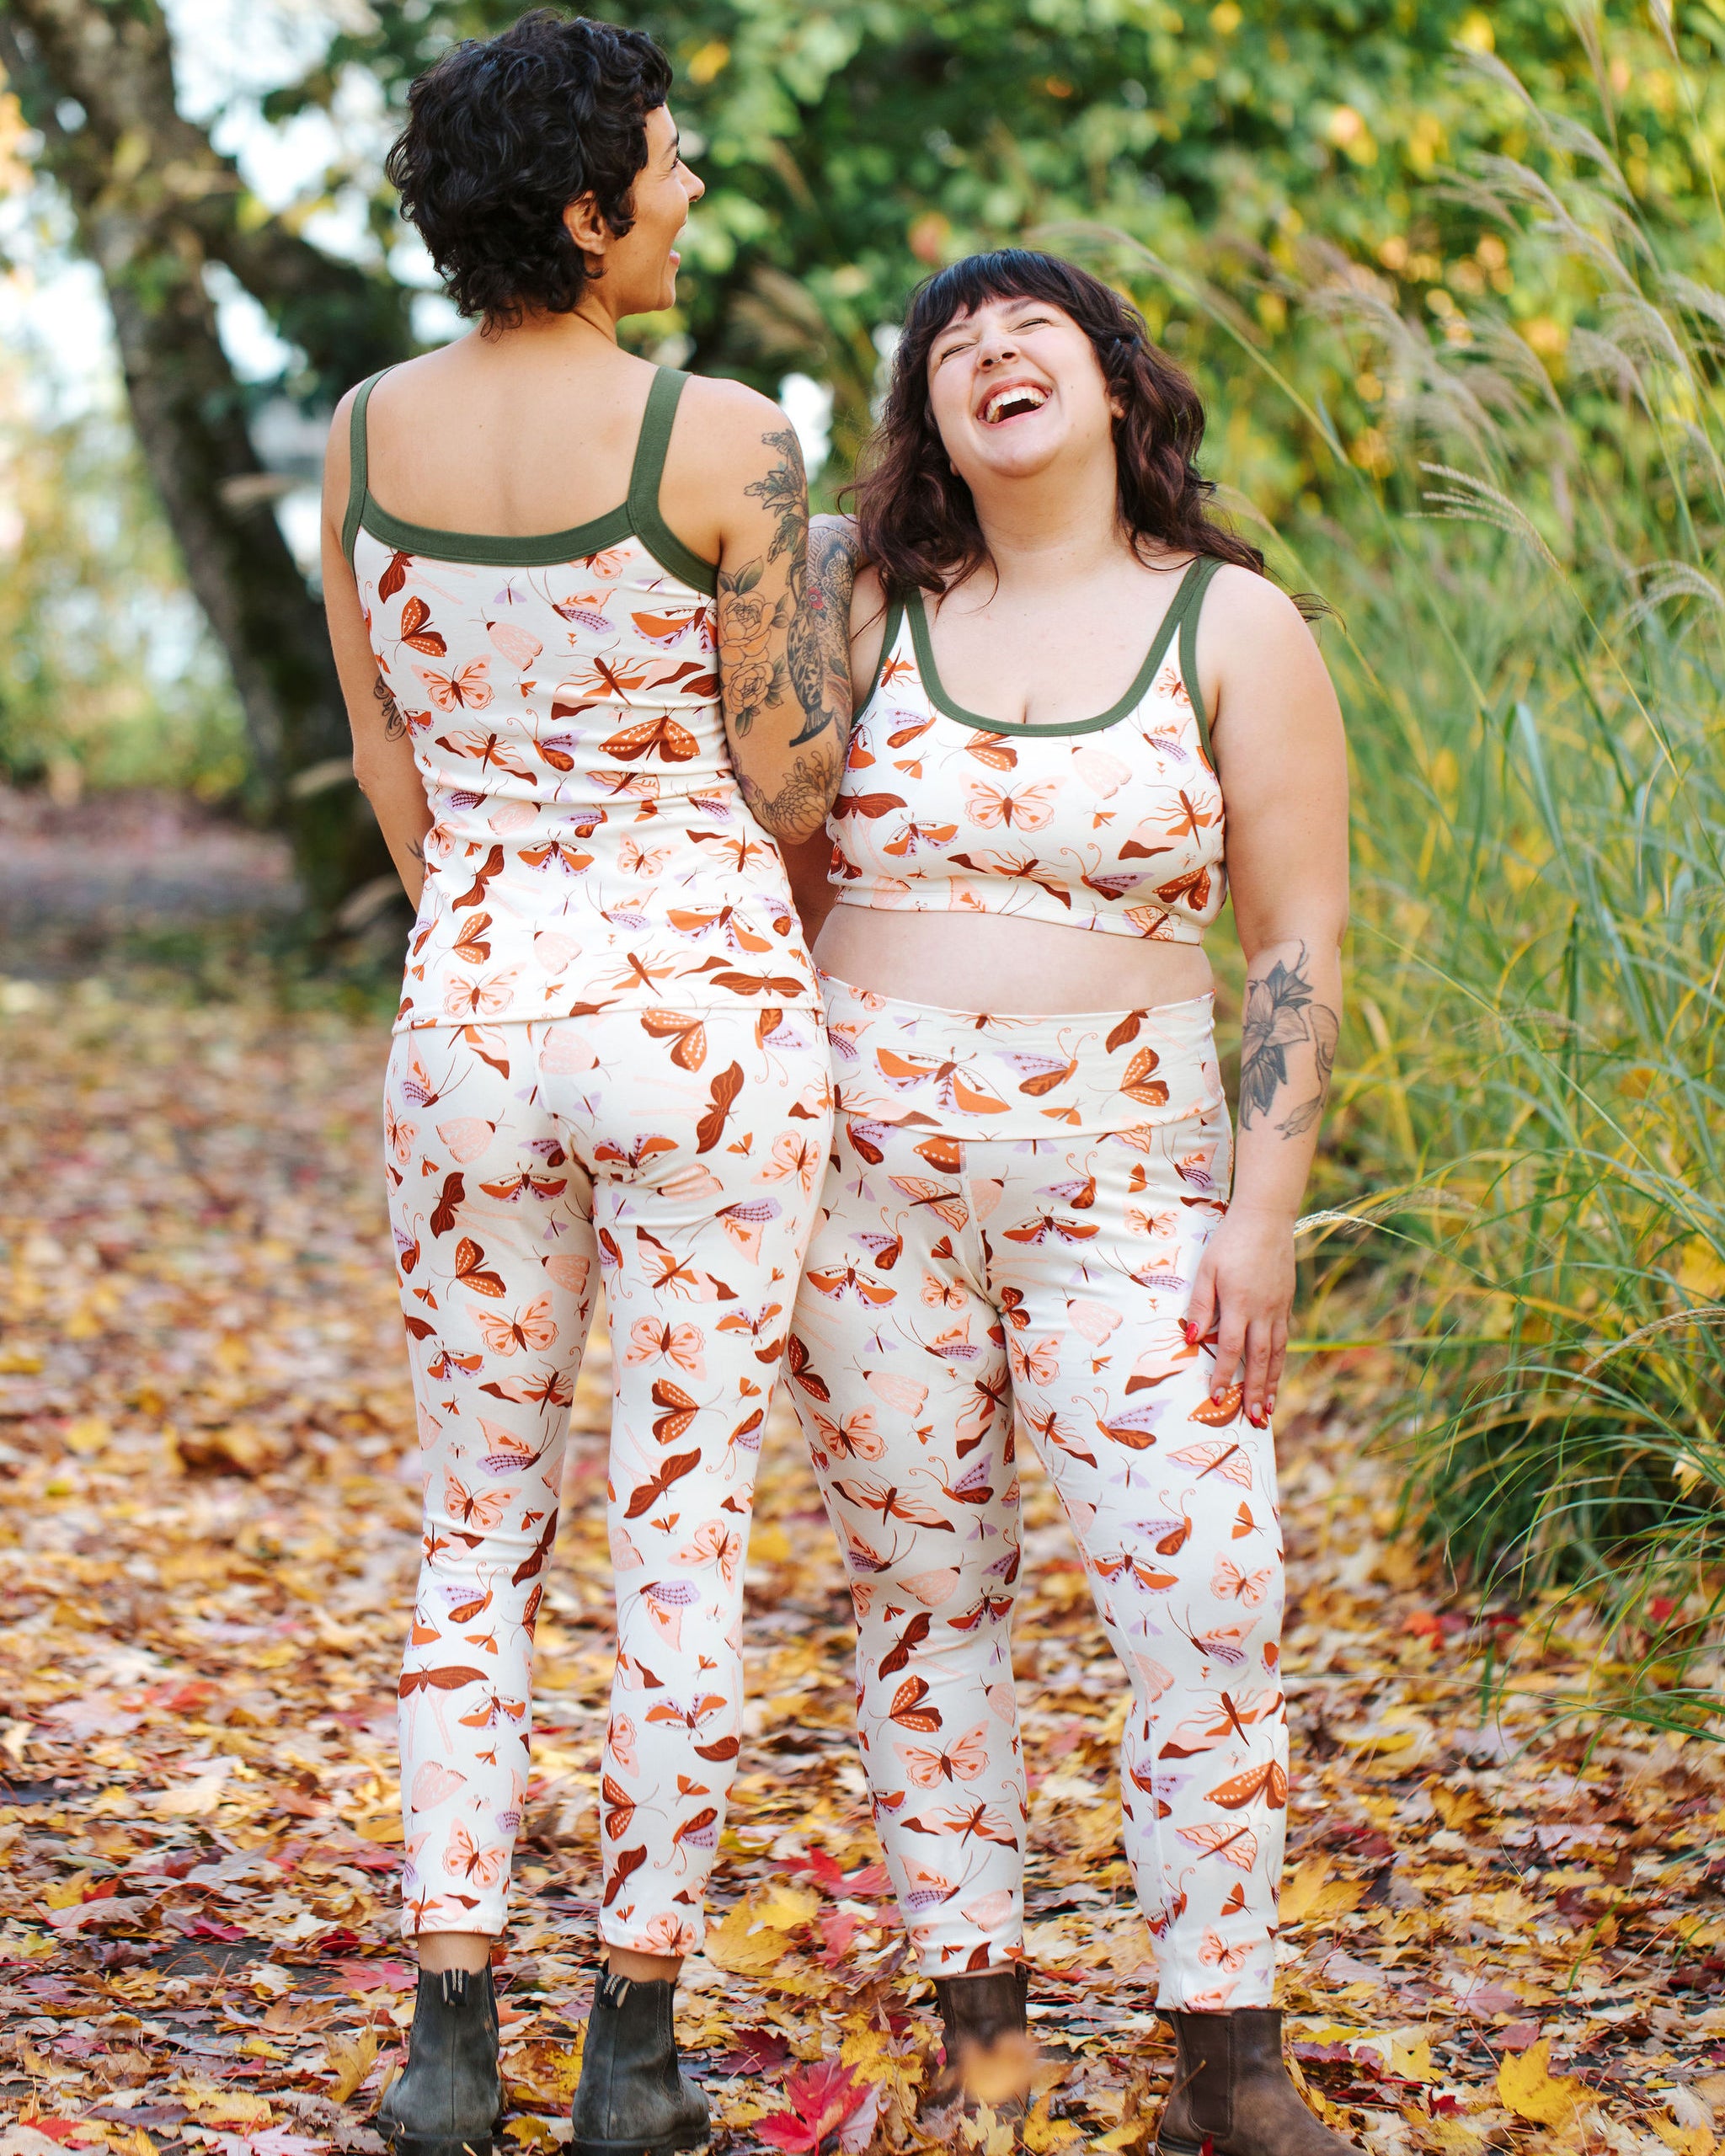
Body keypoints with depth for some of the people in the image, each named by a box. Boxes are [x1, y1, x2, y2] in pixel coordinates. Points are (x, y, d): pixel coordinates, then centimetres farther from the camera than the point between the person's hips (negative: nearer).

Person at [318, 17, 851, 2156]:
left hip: (472, 1014, 4)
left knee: (477, 1527, 15)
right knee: (684, 1532, 7)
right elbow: (792, 783, -8)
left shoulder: (370, 430, 2)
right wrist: (814, 581, 12)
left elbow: (384, 755, 10)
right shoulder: (726, 440, -13)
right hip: (704, 1012, -4)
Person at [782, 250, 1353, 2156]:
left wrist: (1263, 1211, -8)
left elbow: (1299, 943, -1)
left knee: (1204, 1598, -9)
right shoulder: (870, 618, 7)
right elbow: (782, 890, 12)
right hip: (870, 1170, 2)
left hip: (1123, 1177, -2)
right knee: (920, 1596, 6)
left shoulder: (1232, 625, 1)